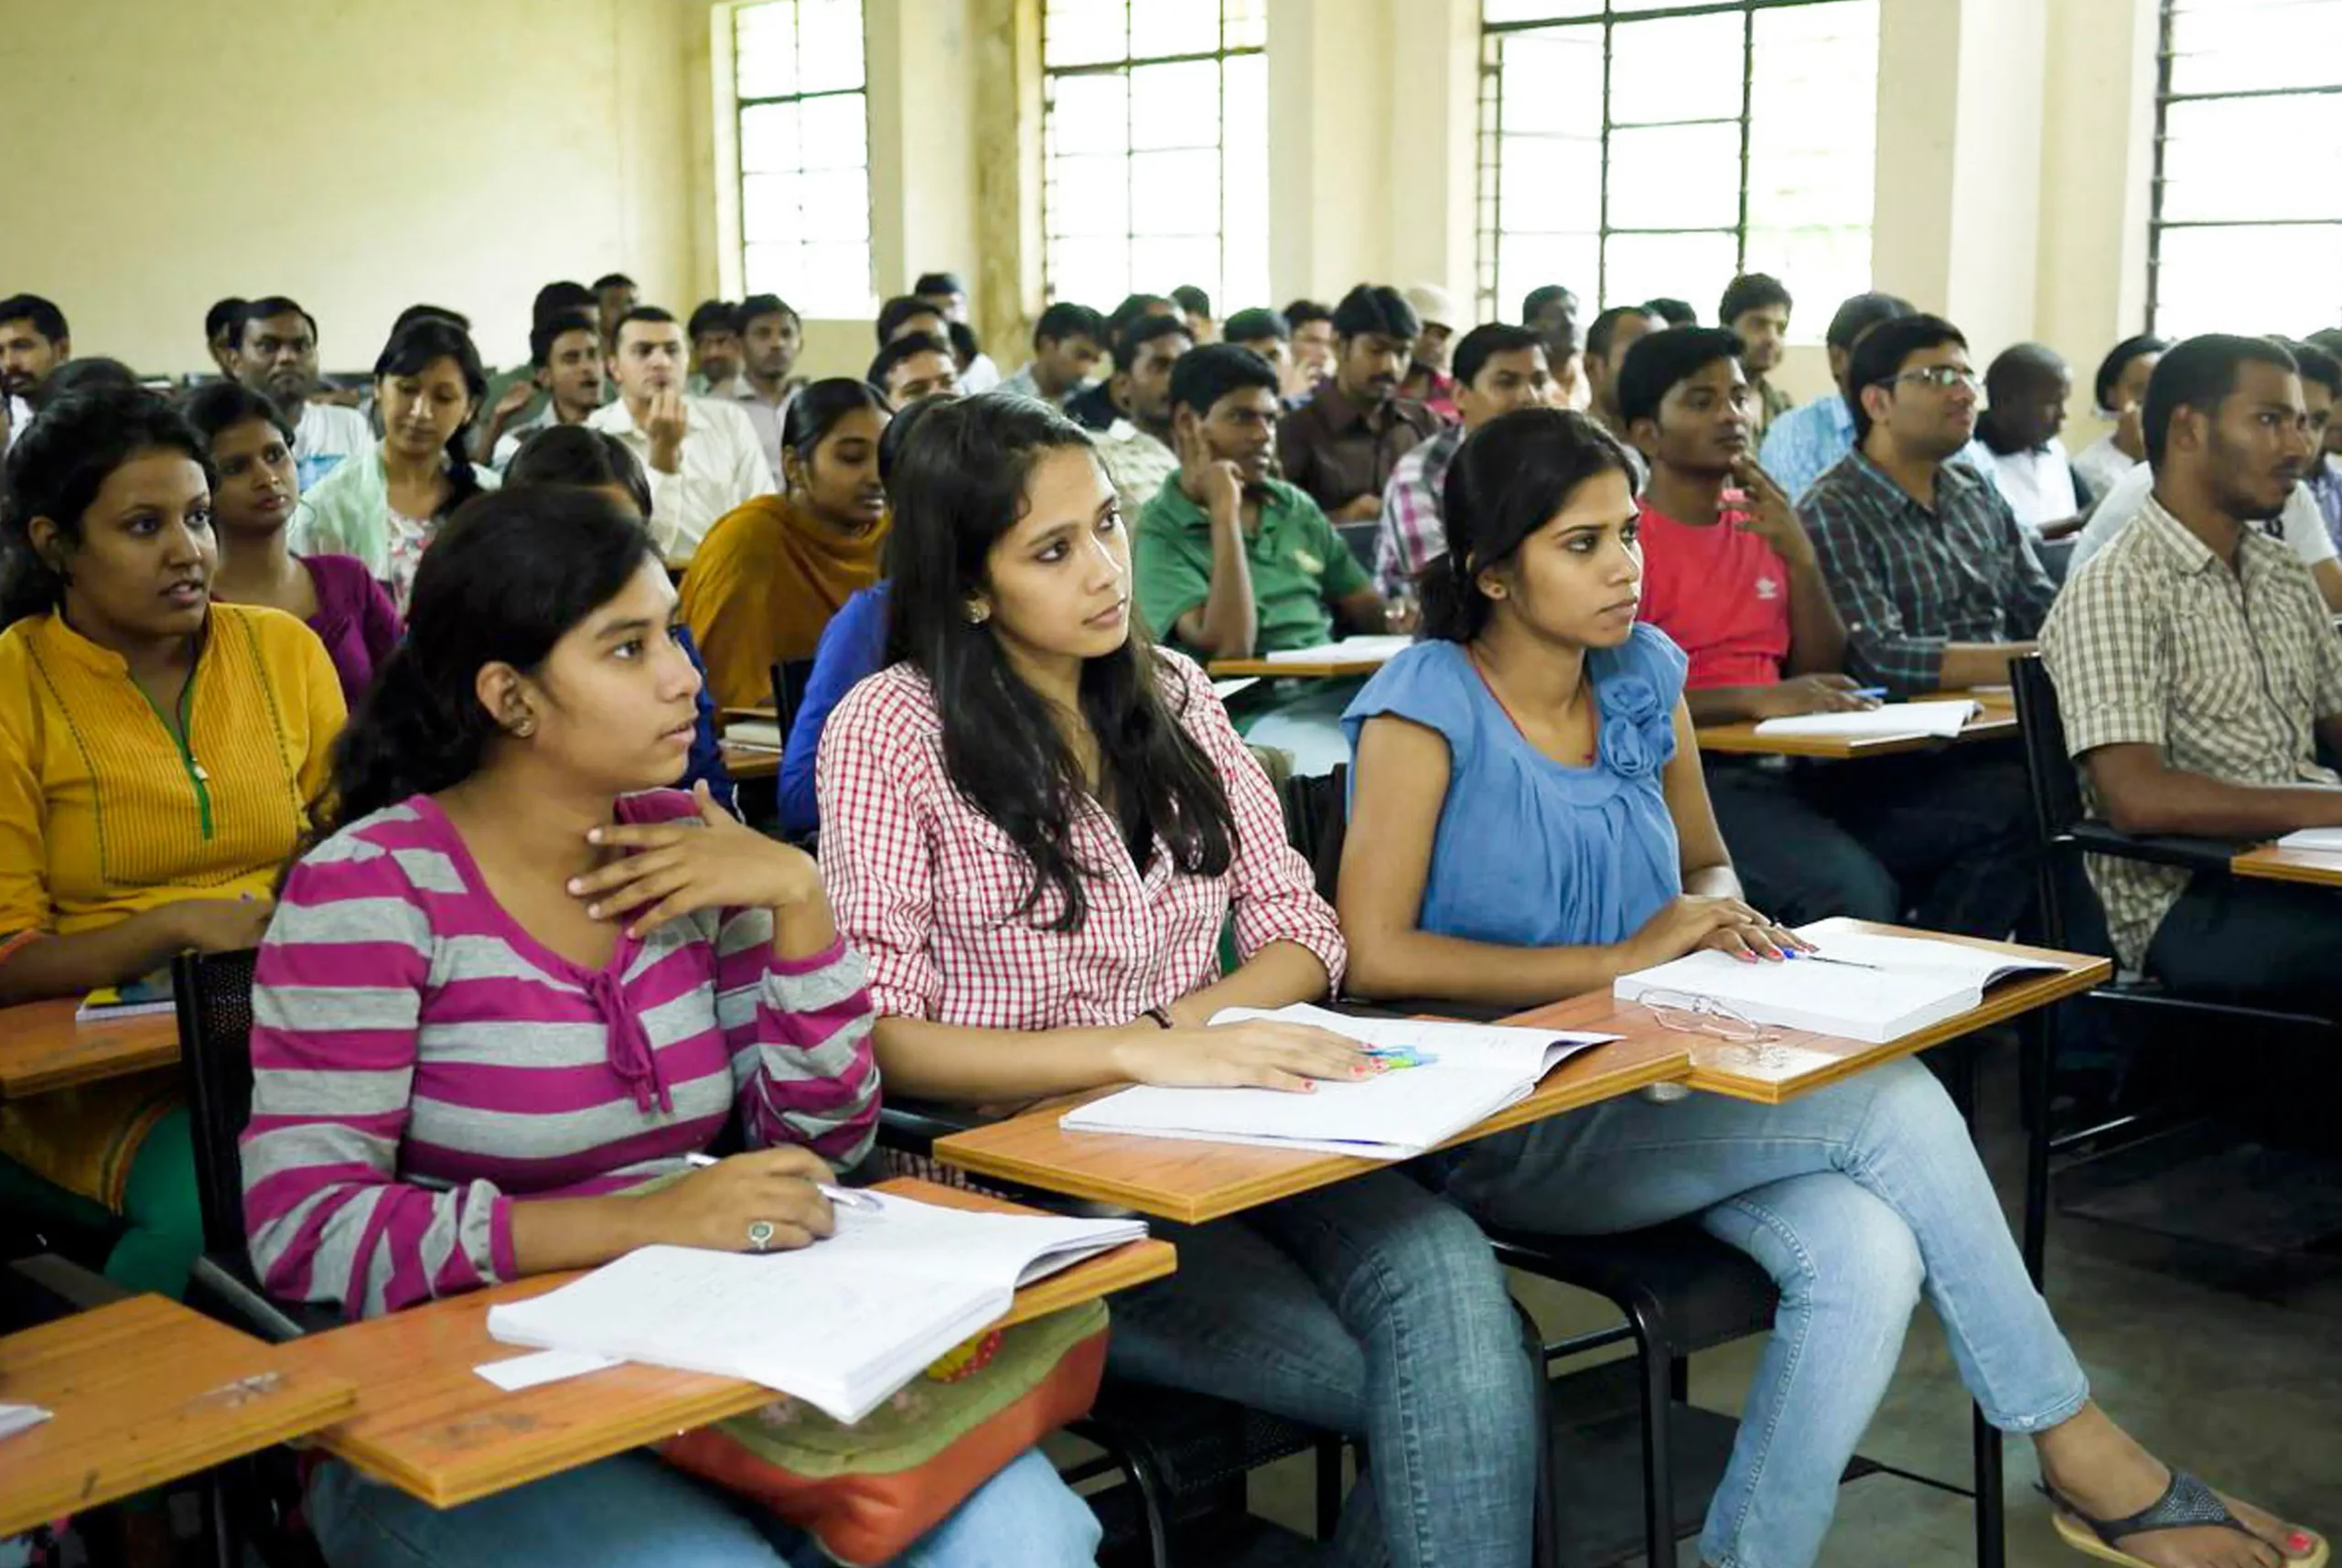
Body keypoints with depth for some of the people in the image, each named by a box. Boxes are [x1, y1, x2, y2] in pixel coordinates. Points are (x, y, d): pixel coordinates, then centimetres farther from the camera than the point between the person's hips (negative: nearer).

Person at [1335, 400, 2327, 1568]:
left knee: (1870, 1258, -25)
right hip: (1501, 1137, -6)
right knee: (1893, 1103, -22)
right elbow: (1374, 957, -18)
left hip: (1646, 1089, 6)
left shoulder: (1646, 676, 8)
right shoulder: (1427, 706, -10)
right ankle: (2082, 1457, -4)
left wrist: (1723, 917, -3)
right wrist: (1618, 961, -18)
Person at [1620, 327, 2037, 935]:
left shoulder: (1763, 521, 18)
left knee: (2011, 801, -11)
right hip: (1690, 774, -7)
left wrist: (1799, 556, 1)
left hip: (1788, 768, 7)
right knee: (1853, 892, -33)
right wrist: (1756, 698, -23)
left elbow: (1821, 673, 14)